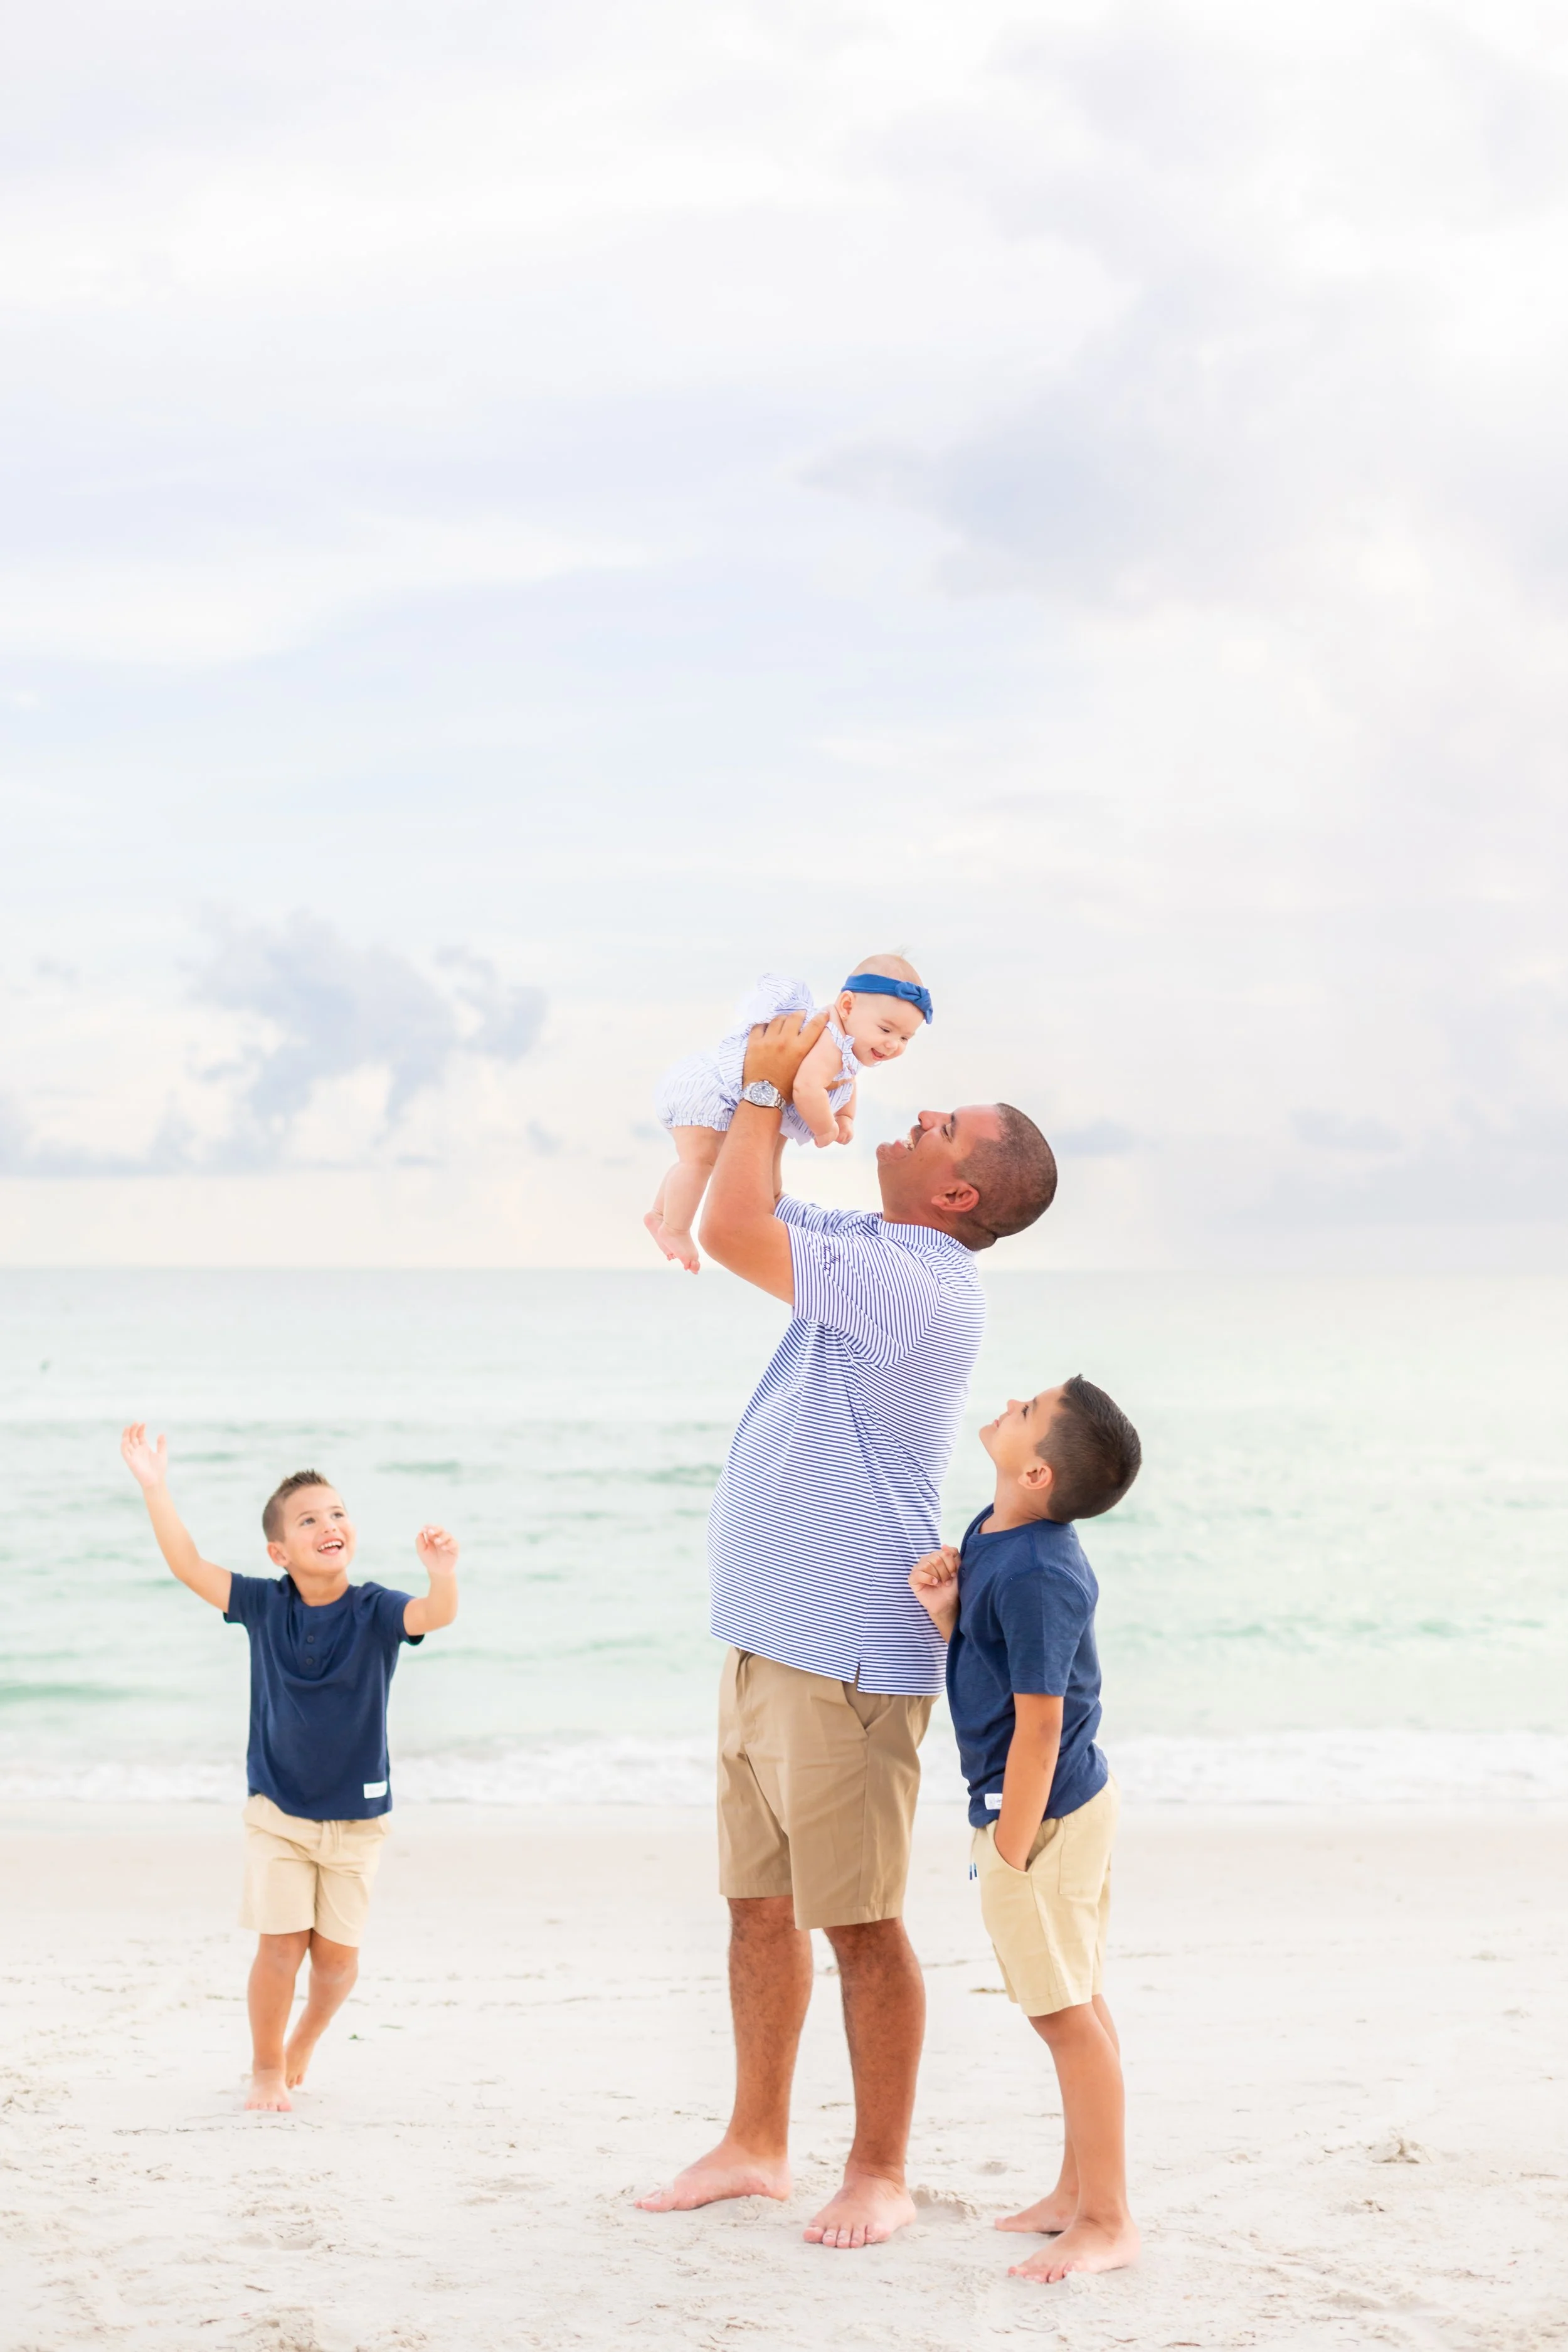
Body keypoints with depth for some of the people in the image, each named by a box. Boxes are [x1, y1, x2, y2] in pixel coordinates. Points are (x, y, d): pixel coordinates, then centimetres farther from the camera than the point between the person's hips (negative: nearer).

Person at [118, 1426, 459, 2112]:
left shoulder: (374, 1612, -11)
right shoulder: (264, 1605, -6)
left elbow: (435, 1616, -30)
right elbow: (189, 1566, -11)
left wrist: (441, 1573, -53)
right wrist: (154, 1488, -22)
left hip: (356, 1817, 0)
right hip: (277, 1811, 0)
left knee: (337, 1956, 5)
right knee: (281, 1946, -5)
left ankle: (300, 2049, 33)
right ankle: (266, 2070, 16)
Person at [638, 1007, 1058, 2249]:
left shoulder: (912, 1282, -20)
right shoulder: (871, 1250, 9)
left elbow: (734, 1230, -24)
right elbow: (743, 1213, 22)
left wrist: (766, 1086, -11)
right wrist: (773, 1088, 6)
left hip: (846, 1658, -10)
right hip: (767, 1636, 10)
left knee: (859, 1920, 0)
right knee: (759, 1905, 14)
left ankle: (880, 2172, 11)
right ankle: (756, 2146, 24)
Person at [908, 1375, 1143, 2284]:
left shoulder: (1034, 1577, -27)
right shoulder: (993, 1533, 4)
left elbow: (1037, 1723, -24)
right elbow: (977, 1660, 13)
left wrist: (1012, 1853, -17)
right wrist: (944, 1610, -8)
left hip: (1040, 1811, -10)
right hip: (1079, 1798, 10)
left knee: (1067, 2013, -1)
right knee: (1080, 2006, 18)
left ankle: (1108, 2223, 8)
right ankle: (1080, 2190, 30)